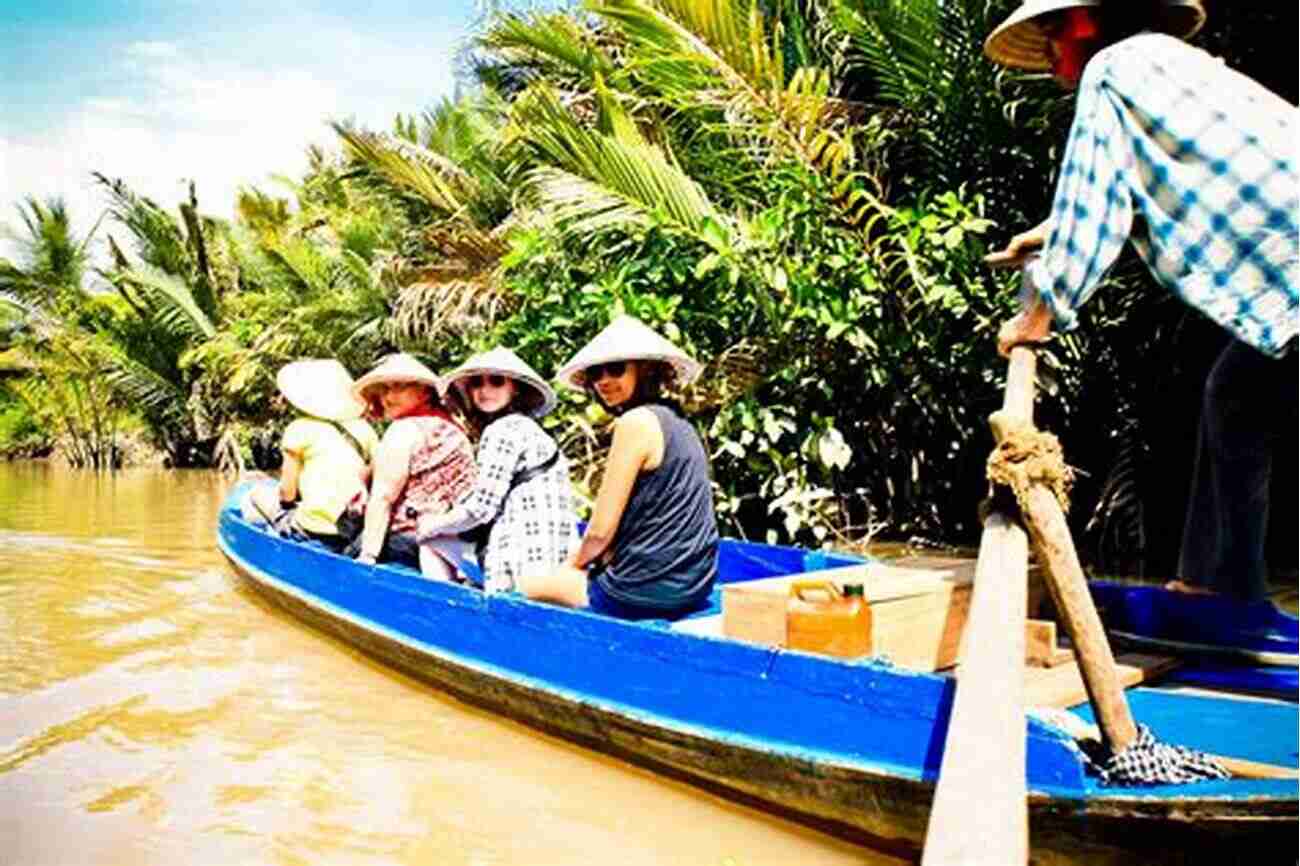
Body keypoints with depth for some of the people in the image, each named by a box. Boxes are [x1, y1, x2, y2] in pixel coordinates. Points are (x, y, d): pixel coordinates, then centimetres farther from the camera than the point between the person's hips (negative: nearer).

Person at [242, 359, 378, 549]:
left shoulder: (300, 429, -3)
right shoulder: (364, 429, 7)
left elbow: (287, 493, -1)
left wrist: (279, 491, 21)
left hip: (315, 533, -4)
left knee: (257, 493, 21)